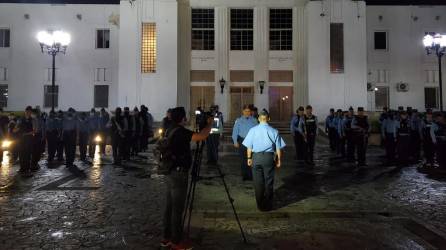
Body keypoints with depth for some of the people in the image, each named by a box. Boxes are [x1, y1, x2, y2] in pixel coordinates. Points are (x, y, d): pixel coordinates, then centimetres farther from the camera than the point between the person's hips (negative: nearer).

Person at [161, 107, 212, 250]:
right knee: (177, 208, 0)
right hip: (179, 174, -10)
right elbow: (201, 137, -27)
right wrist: (210, 123, -13)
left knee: (170, 206, 14)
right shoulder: (180, 131, -18)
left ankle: (167, 238, 24)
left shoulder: (170, 130, 11)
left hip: (170, 173, 10)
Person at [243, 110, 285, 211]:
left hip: (256, 157, 0)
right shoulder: (274, 131, -5)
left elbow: (249, 147, 0)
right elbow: (278, 148, -1)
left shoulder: (253, 130, -4)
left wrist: (249, 158, 12)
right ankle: (268, 205, 23)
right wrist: (278, 160, 10)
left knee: (258, 182, 11)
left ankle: (260, 205, 22)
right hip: (269, 157, 0)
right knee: (269, 182, 12)